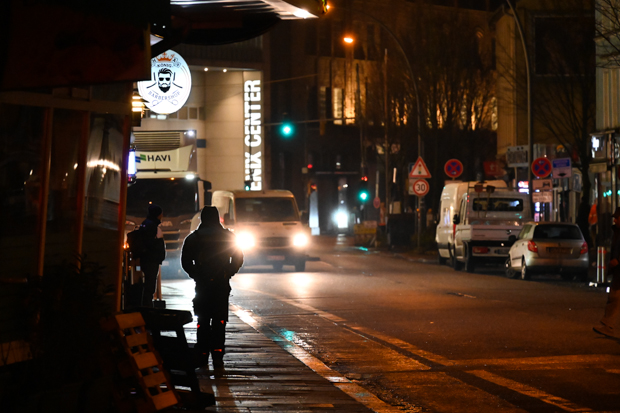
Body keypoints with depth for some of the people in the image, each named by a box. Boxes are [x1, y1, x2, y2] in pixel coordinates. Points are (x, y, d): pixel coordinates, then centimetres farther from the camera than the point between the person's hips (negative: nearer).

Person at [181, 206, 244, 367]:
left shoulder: (193, 238, 1)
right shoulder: (228, 237, 1)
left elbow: (186, 262, 0)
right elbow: (238, 259, 2)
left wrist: (196, 275, 10)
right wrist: (227, 274, 10)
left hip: (202, 286, 1)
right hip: (222, 285, -1)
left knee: (203, 321, 11)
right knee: (219, 321, 0)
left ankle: (202, 355, 11)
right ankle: (217, 355, -10)